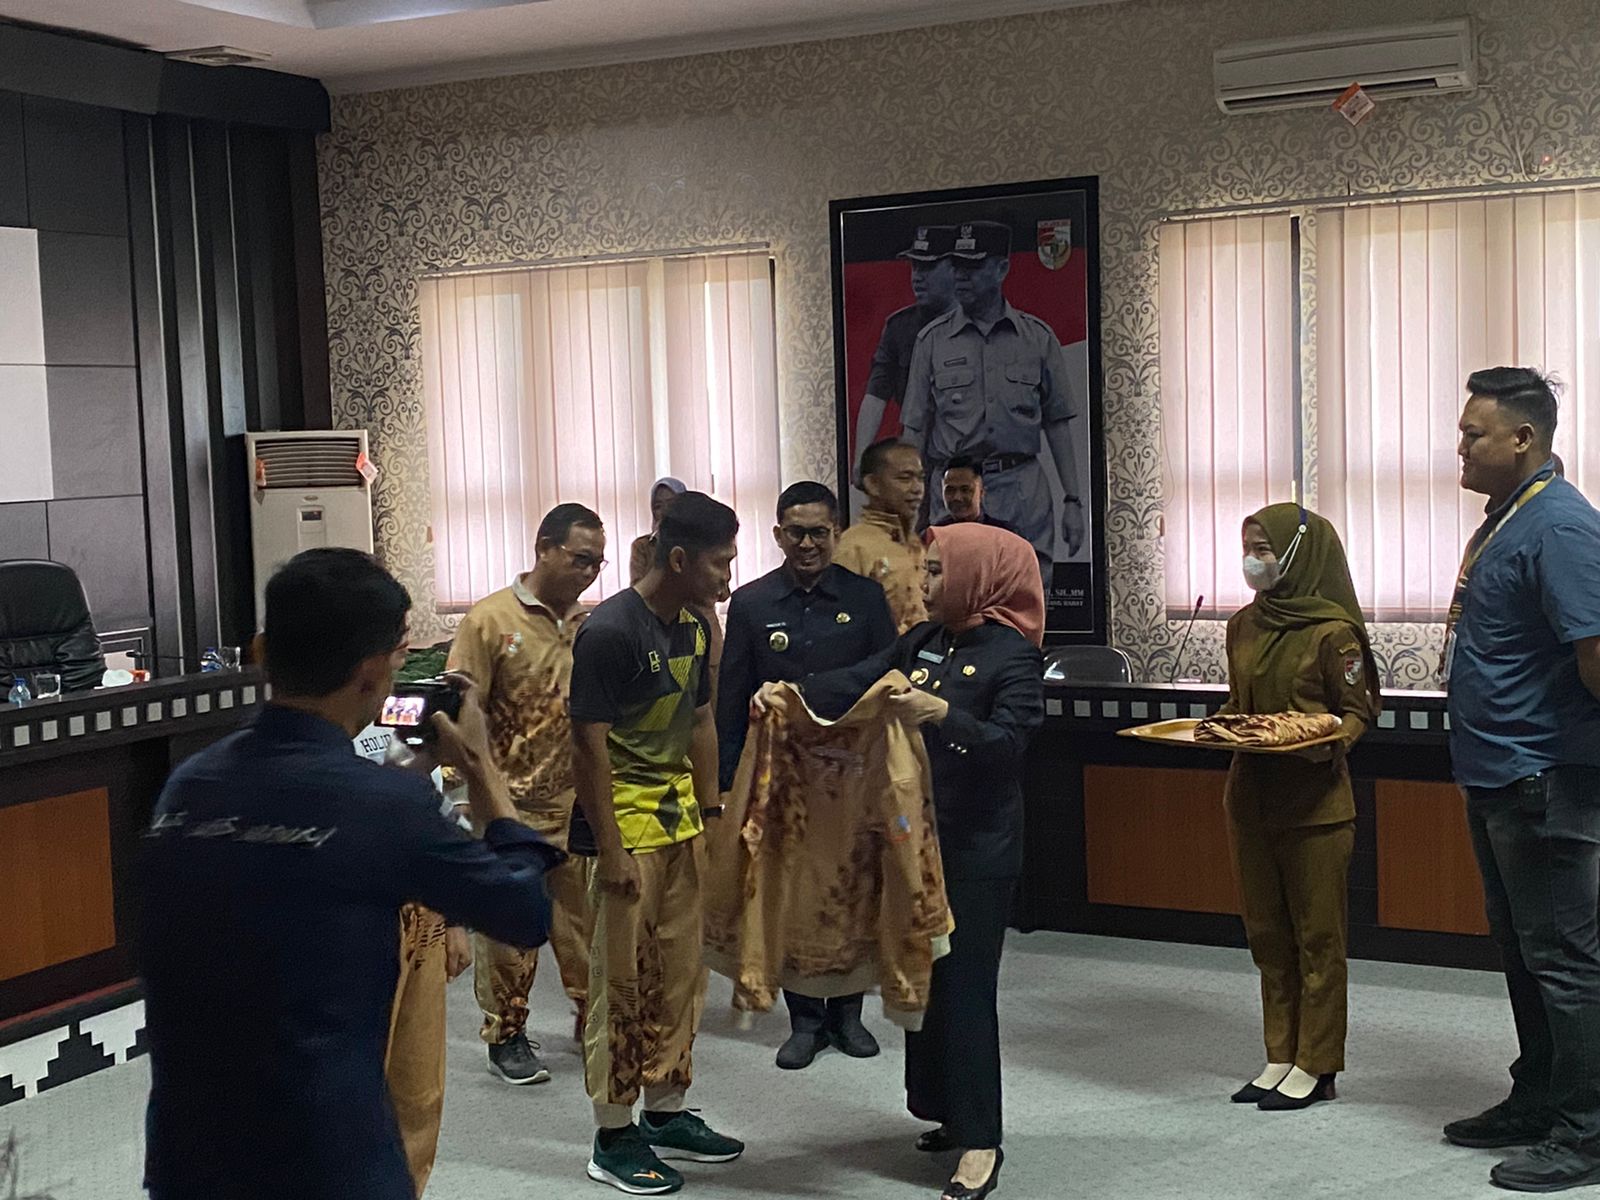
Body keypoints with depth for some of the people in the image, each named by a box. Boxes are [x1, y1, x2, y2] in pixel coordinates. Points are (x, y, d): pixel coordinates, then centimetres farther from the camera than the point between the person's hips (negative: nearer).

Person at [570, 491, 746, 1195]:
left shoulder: (693, 626, 7)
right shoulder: (609, 631, -17)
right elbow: (588, 746, -17)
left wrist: (712, 812, 14)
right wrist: (609, 849, -17)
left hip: (681, 822, 8)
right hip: (626, 826, -8)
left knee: (679, 976, 14)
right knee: (621, 983, 1)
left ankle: (665, 1113, 28)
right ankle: (613, 1137, 13)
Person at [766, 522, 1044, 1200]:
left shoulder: (1012, 654, -11)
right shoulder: (924, 641, 9)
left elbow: (1007, 742, -21)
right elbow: (855, 685, 6)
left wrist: (942, 714, -34)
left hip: (978, 851, -7)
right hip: (917, 838, 7)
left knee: (964, 984, -5)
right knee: (923, 977, 12)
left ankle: (980, 1142, 2)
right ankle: (950, 1114, 25)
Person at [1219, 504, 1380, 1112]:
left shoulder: (1331, 630, -12)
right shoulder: (1243, 625, 9)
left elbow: (1359, 709, -5)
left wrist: (1329, 744, -23)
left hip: (1314, 799, -7)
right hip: (1250, 793, 7)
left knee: (1317, 932, 3)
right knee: (1266, 932, 12)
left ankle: (1315, 1065, 12)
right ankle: (1281, 1057, 22)